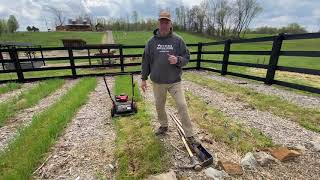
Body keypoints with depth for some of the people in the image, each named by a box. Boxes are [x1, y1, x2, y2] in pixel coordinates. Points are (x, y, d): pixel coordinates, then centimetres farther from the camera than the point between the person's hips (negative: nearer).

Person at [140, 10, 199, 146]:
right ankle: (163, 126, 41)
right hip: (157, 82, 2)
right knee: (159, 106, 15)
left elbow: (186, 57, 2)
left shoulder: (178, 40, -1)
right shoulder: (152, 41, 3)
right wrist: (143, 78, 7)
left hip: (175, 81, -2)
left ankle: (189, 135, 11)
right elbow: (146, 61, 7)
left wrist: (177, 60, -20)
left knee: (182, 106, -5)